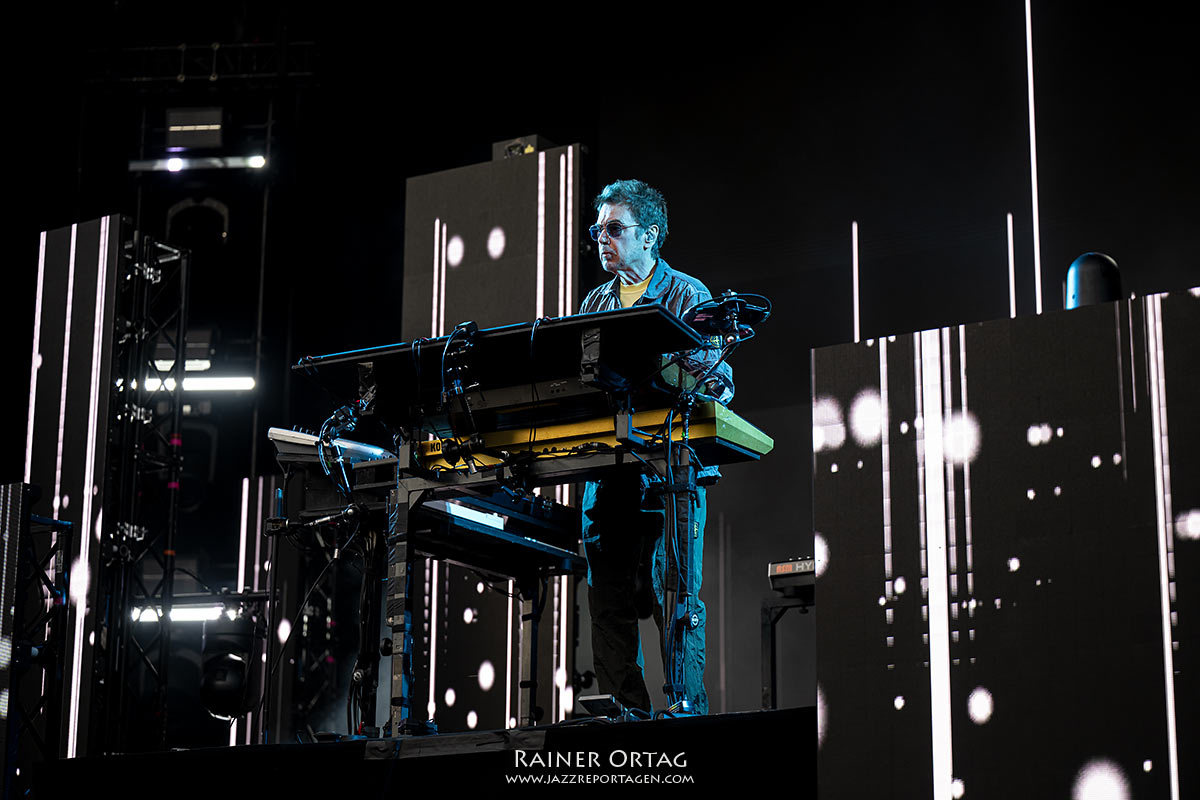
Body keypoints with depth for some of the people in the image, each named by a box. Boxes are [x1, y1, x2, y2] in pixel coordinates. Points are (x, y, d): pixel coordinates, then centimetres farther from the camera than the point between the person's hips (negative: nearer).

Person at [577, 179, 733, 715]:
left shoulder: (687, 295, 3)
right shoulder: (595, 304, 19)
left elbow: (715, 378, -5)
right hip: (606, 471, 5)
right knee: (609, 604, 4)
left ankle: (689, 711, -4)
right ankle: (624, 715, 10)